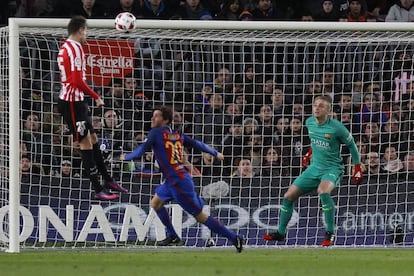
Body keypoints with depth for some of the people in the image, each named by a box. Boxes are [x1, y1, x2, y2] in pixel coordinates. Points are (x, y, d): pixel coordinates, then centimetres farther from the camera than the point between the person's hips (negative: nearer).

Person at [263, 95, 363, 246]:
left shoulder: (336, 127, -18)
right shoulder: (310, 122, 0)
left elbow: (351, 144, -3)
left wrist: (358, 167, -1)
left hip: (332, 168, -7)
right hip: (314, 167, 7)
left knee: (323, 190, -38)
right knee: (289, 196, 2)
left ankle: (330, 233, -26)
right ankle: (280, 232, 22)